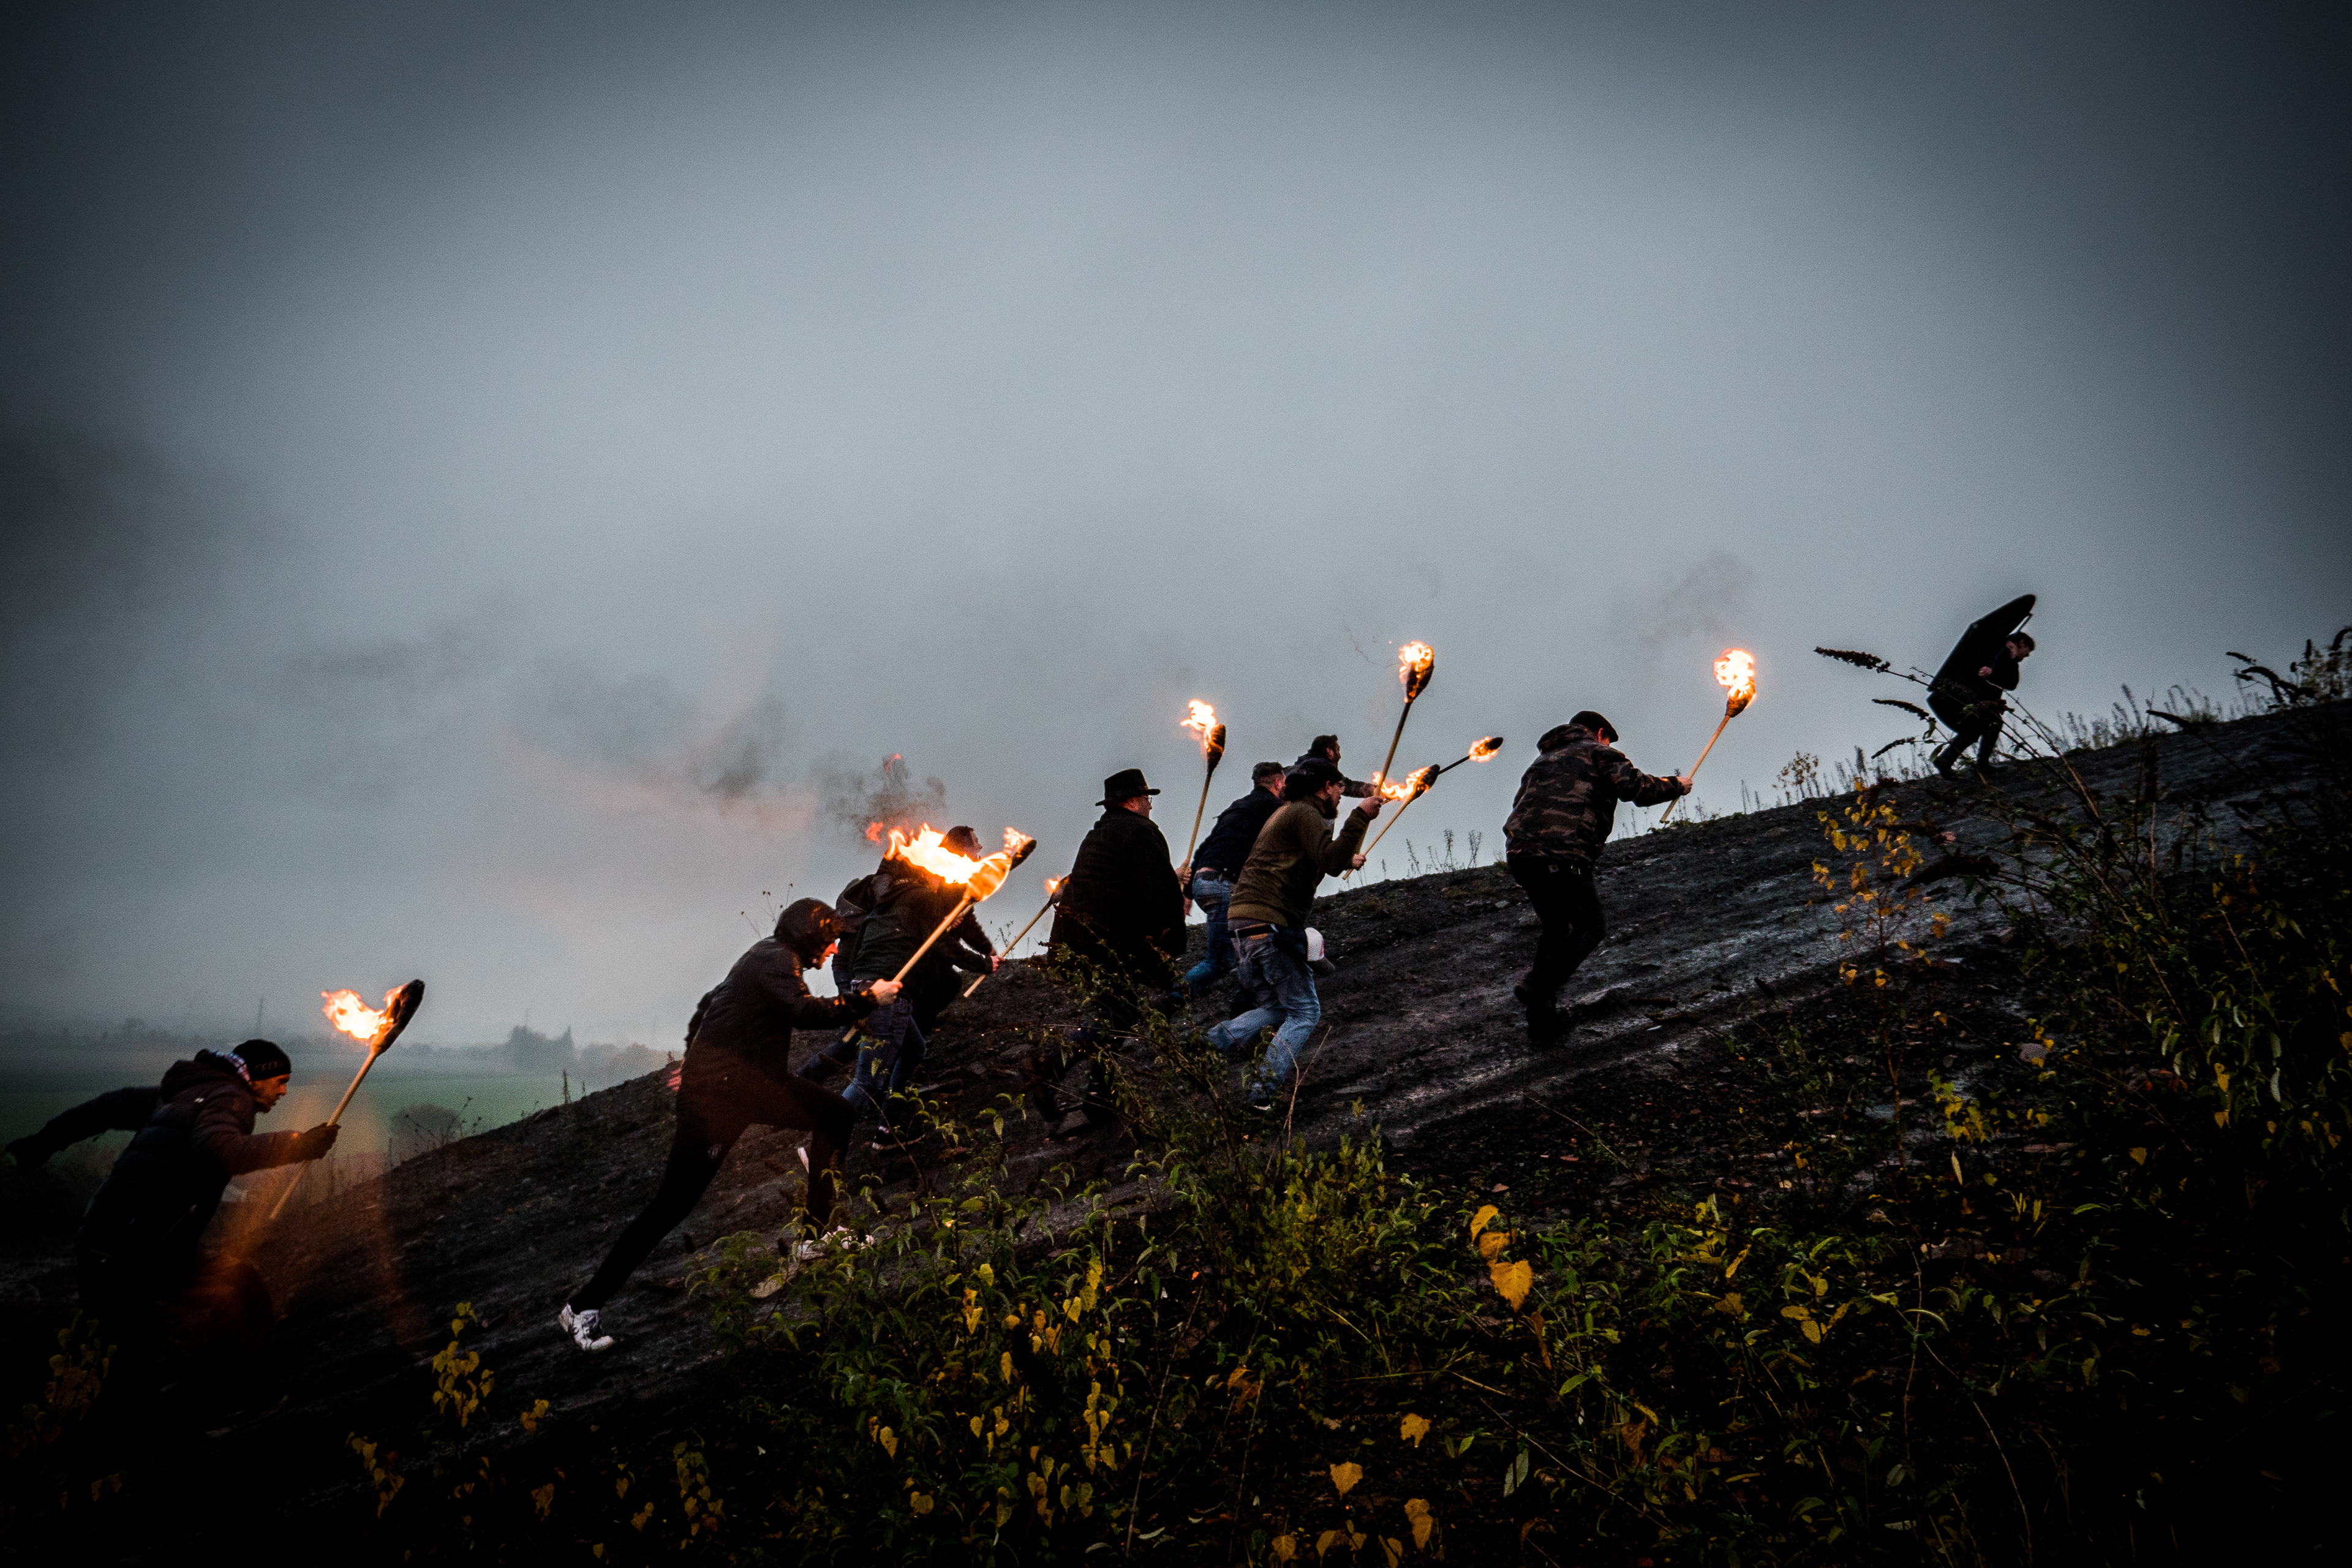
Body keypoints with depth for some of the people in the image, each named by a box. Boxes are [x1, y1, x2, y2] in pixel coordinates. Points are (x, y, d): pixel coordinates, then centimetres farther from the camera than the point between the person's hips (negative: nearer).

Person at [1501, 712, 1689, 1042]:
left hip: (1518, 853, 7)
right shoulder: (1598, 753, 11)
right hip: (1562, 856, -7)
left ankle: (1541, 1022, 16)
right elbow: (1639, 788, -1)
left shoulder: (1543, 760, 33)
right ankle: (1538, 987, -15)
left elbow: (1520, 807, 31)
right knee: (1590, 926, 4)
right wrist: (1676, 787, 15)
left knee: (1556, 927, 21)